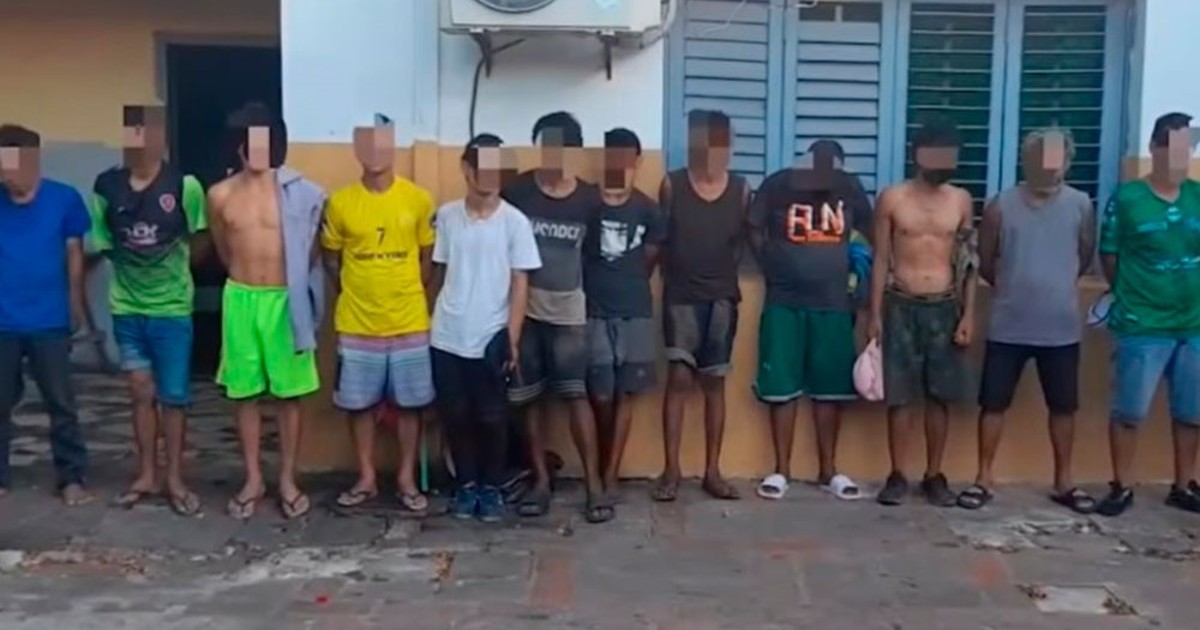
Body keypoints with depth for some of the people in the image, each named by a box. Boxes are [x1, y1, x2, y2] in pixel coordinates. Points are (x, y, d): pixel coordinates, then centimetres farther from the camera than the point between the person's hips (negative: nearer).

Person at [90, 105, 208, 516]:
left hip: (172, 309, -3)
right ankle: (147, 475, 24)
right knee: (141, 393, 12)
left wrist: (175, 268, -6)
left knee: (173, 396, 5)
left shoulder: (184, 186, -12)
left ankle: (175, 479, 17)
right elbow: (101, 245, 6)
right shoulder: (106, 186, -4)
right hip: (126, 308, 3)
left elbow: (199, 244, -1)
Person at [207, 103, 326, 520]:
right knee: (245, 393, 9)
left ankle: (288, 480, 18)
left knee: (289, 394, 6)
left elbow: (310, 252, 8)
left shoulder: (300, 194, -6)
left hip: (286, 301, -2)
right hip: (241, 299, 2)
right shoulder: (220, 196, 0)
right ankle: (253, 479, 21)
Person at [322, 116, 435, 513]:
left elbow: (429, 258, 6)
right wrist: (356, 291, 3)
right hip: (357, 324, 1)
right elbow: (331, 258, 8)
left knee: (409, 403, 7)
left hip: (410, 323, 0)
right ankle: (366, 479, 24)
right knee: (359, 403, 9)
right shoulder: (340, 202, -3)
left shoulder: (419, 200, -3)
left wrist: (406, 293, 2)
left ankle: (406, 480, 21)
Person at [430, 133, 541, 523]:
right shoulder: (447, 215, 3)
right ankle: (466, 484, 25)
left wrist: (512, 339, -8)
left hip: (490, 338, -2)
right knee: (455, 415, 9)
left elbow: (520, 283, -4)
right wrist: (430, 320, 10)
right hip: (447, 337, 2)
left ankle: (491, 487, 22)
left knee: (492, 418, 5)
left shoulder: (514, 221, -5)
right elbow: (438, 273, 11)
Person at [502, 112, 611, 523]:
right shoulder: (516, 191, -3)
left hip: (569, 311, 0)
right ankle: (541, 480, 17)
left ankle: (594, 484, 3)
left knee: (576, 395, -3)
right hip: (524, 308, 1)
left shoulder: (589, 200, -1)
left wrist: (588, 292, 2)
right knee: (532, 398, 6)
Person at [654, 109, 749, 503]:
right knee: (679, 377, -8)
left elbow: (745, 239, 10)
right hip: (682, 295, -2)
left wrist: (728, 274, 3)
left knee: (714, 381, 7)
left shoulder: (740, 189, 2)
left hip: (723, 297, 2)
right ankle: (671, 470, 0)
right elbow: (659, 238, 3)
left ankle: (712, 471, 13)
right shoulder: (672, 185, -3)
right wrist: (669, 277, 2)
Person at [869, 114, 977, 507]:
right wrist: (875, 314, -3)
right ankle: (897, 475, 13)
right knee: (899, 396, 2)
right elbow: (881, 260, 0)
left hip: (945, 307, 2)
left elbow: (969, 263, 6)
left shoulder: (961, 201, 4)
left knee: (940, 396, 7)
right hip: (901, 306, -2)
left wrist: (968, 315, 0)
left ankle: (934, 476, 19)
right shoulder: (892, 199, -2)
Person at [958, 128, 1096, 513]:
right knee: (994, 404, 4)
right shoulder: (1001, 206, -6)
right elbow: (984, 263, 4)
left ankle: (1064, 482, 26)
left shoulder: (1081, 205, -2)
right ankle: (984, 479, 17)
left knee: (1064, 407, 11)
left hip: (1062, 328, 1)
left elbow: (1085, 257, 12)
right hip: (1009, 327, -1)